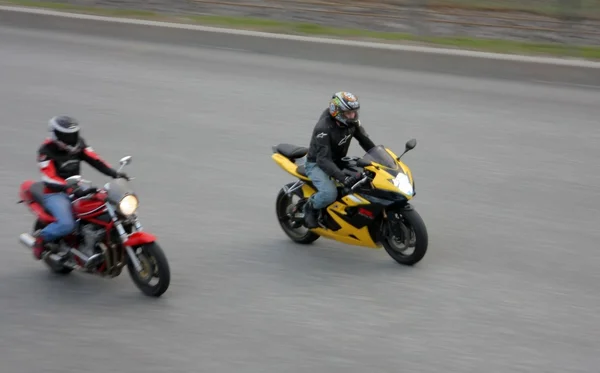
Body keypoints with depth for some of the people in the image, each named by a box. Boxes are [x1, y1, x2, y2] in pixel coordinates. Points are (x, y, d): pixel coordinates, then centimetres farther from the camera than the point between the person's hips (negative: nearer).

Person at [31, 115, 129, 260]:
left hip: (76, 187, 7)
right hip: (55, 193, -7)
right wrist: (73, 190, -41)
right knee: (66, 225, -30)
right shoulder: (47, 150, -17)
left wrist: (114, 173, -19)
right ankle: (41, 237, -2)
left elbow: (95, 160, -3)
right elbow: (50, 179, -27)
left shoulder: (78, 144, 2)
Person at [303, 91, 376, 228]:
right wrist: (343, 178, -49)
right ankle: (310, 207, -3)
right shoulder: (324, 128, -31)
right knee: (330, 193, -34)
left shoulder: (352, 122, -9)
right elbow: (323, 160, -37)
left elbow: (366, 142, 3)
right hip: (317, 164, -8)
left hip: (339, 161, 8)